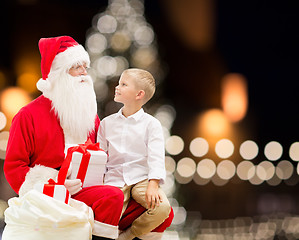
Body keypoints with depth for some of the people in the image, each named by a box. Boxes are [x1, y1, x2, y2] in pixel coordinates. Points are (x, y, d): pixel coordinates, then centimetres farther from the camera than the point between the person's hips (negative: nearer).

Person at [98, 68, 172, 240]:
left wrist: (153, 184, -22)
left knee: (162, 208, -28)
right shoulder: (107, 123, 12)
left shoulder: (151, 124, 1)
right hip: (115, 179, 1)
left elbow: (156, 157, -8)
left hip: (141, 179, -1)